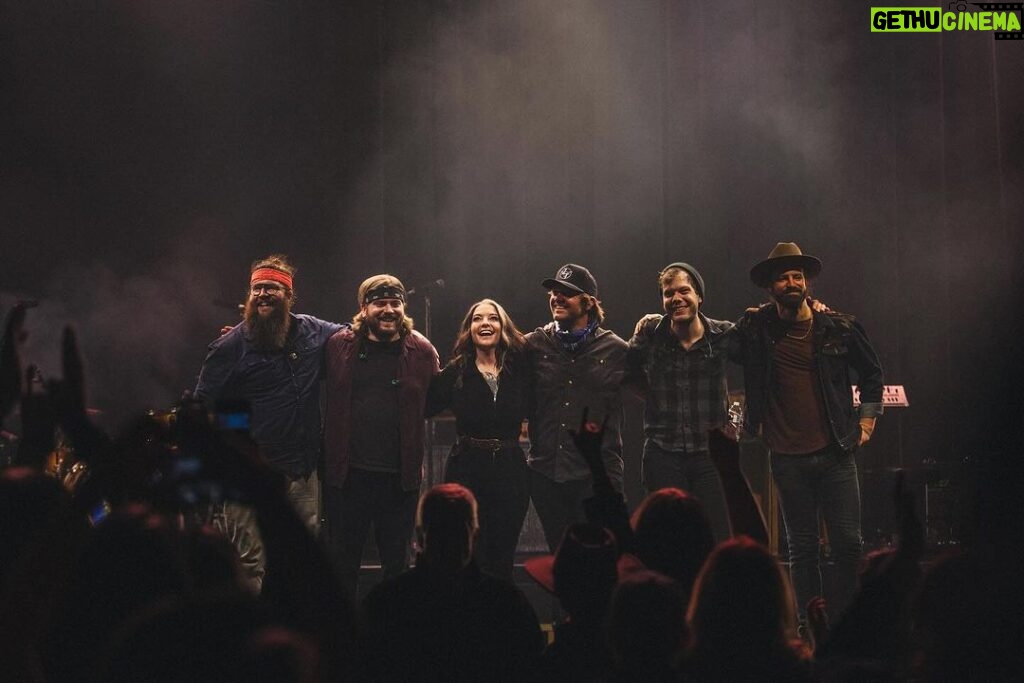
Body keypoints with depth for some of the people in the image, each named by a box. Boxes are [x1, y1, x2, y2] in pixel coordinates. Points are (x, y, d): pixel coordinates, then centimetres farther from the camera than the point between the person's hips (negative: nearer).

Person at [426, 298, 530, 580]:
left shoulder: (519, 367, 4)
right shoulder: (456, 372, 0)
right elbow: (426, 405, -7)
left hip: (511, 472, 2)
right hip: (467, 471, -2)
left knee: (503, 562, 8)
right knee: (470, 564, 1)